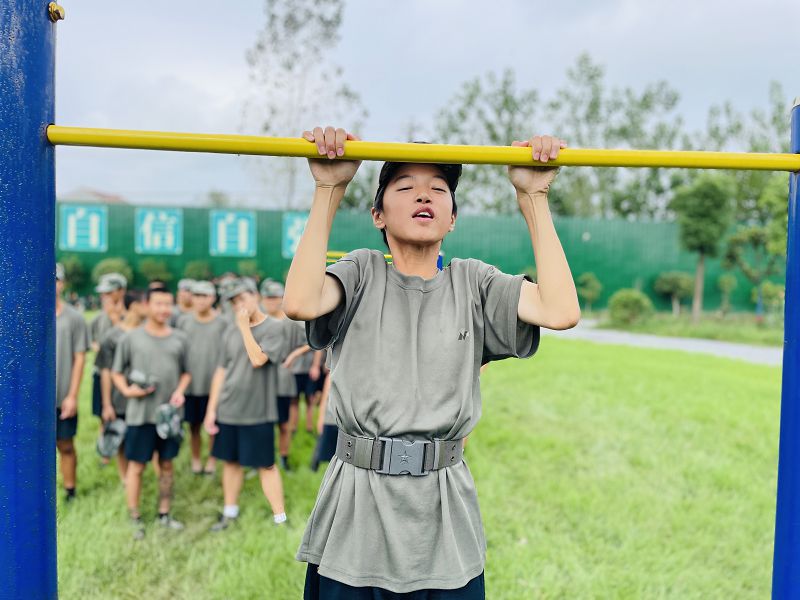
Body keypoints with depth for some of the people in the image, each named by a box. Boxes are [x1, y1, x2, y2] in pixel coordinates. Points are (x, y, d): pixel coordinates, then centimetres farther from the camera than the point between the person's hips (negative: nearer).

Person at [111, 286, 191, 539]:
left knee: (166, 464, 13)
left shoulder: (180, 339, 4)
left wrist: (180, 391, -6)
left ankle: (164, 513, 27)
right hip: (140, 413, -3)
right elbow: (116, 372, 3)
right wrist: (127, 390, -15)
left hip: (170, 412, 3)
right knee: (136, 465, 3)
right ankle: (134, 517, 18)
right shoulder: (131, 338, -4)